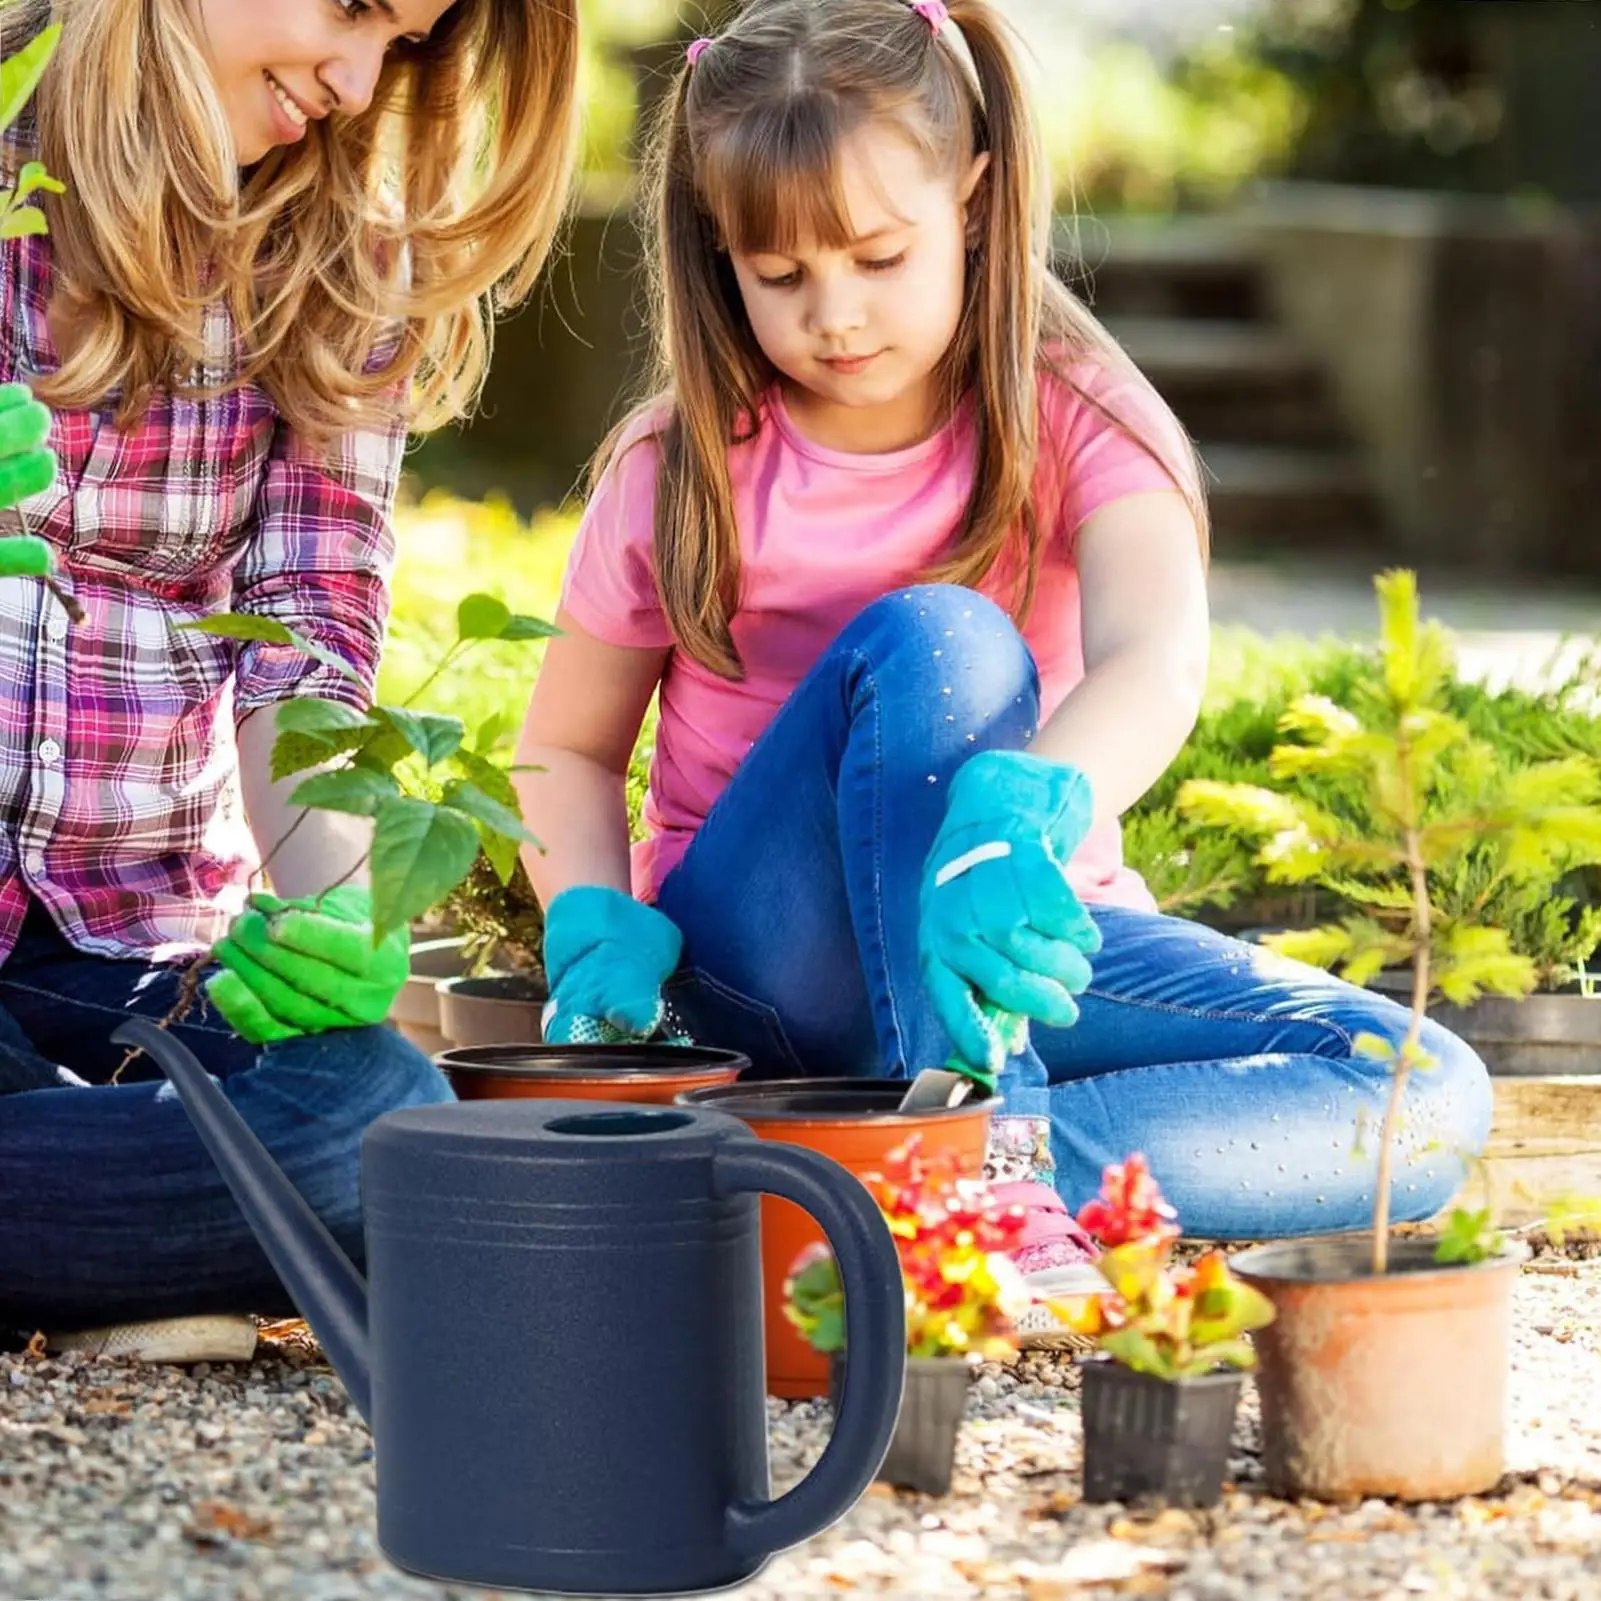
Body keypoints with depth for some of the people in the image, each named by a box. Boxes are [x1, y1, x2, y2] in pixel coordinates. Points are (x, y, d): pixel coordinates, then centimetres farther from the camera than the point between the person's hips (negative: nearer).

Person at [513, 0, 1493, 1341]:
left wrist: (1021, 820, -50)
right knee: (932, 638, -32)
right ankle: (981, 1170, -39)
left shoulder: (1074, 426, -7)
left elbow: (1157, 665, -28)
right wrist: (598, 927, -16)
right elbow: (568, 748, 6)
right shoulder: (682, 473, -4)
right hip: (761, 963, -2)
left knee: (1431, 1104, -21)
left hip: (1012, 921, 2)